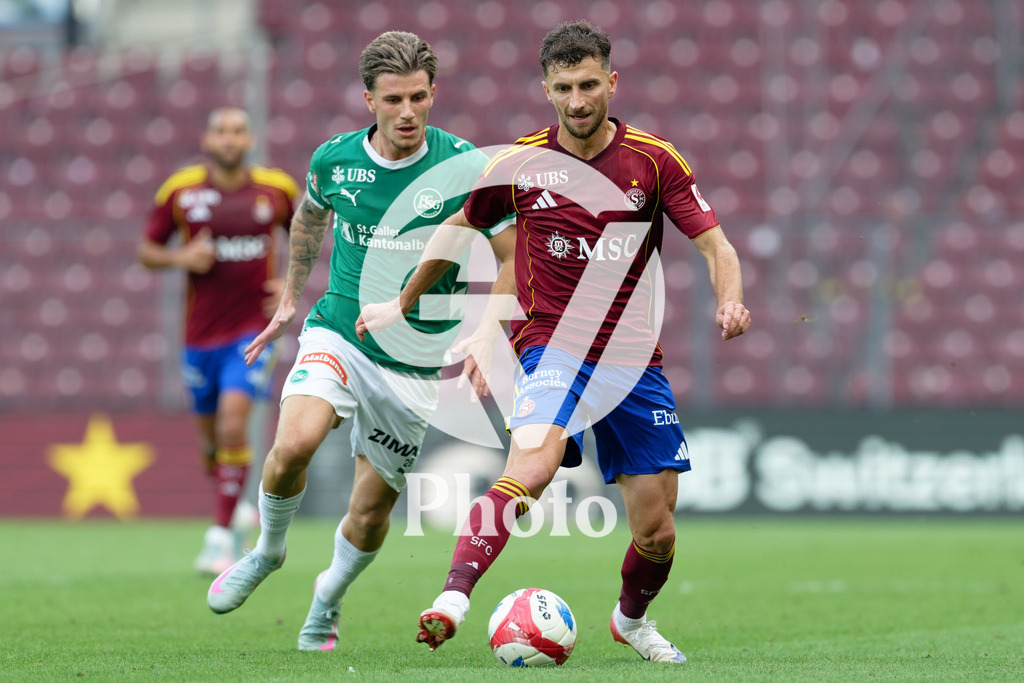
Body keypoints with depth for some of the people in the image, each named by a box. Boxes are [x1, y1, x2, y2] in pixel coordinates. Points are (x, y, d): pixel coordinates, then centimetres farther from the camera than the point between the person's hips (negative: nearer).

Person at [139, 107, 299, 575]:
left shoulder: (277, 189, 1)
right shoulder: (180, 190, -2)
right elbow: (146, 250, 6)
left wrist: (290, 282, 1)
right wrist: (181, 257, -15)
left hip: (253, 328, -2)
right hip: (201, 331, 2)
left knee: (234, 422, -19)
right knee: (212, 439, 10)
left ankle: (221, 535, -12)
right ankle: (236, 505, 40)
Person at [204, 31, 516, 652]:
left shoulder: (466, 169, -11)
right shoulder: (334, 159, -3)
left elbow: (509, 257, -3)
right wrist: (292, 299, 25)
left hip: (415, 362, 0)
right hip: (338, 336, 1)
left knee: (372, 512, 4)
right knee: (294, 443, -28)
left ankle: (331, 595, 38)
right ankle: (268, 552, 3)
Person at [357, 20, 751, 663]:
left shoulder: (654, 161, -1)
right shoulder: (520, 163, 1)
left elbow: (716, 246, -3)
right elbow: (459, 225, 18)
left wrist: (730, 299, -25)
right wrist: (401, 304, 23)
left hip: (634, 358, 2)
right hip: (552, 345, -2)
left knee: (657, 534, 5)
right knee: (533, 465, -33)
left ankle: (632, 618, 37)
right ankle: (452, 598, -41)